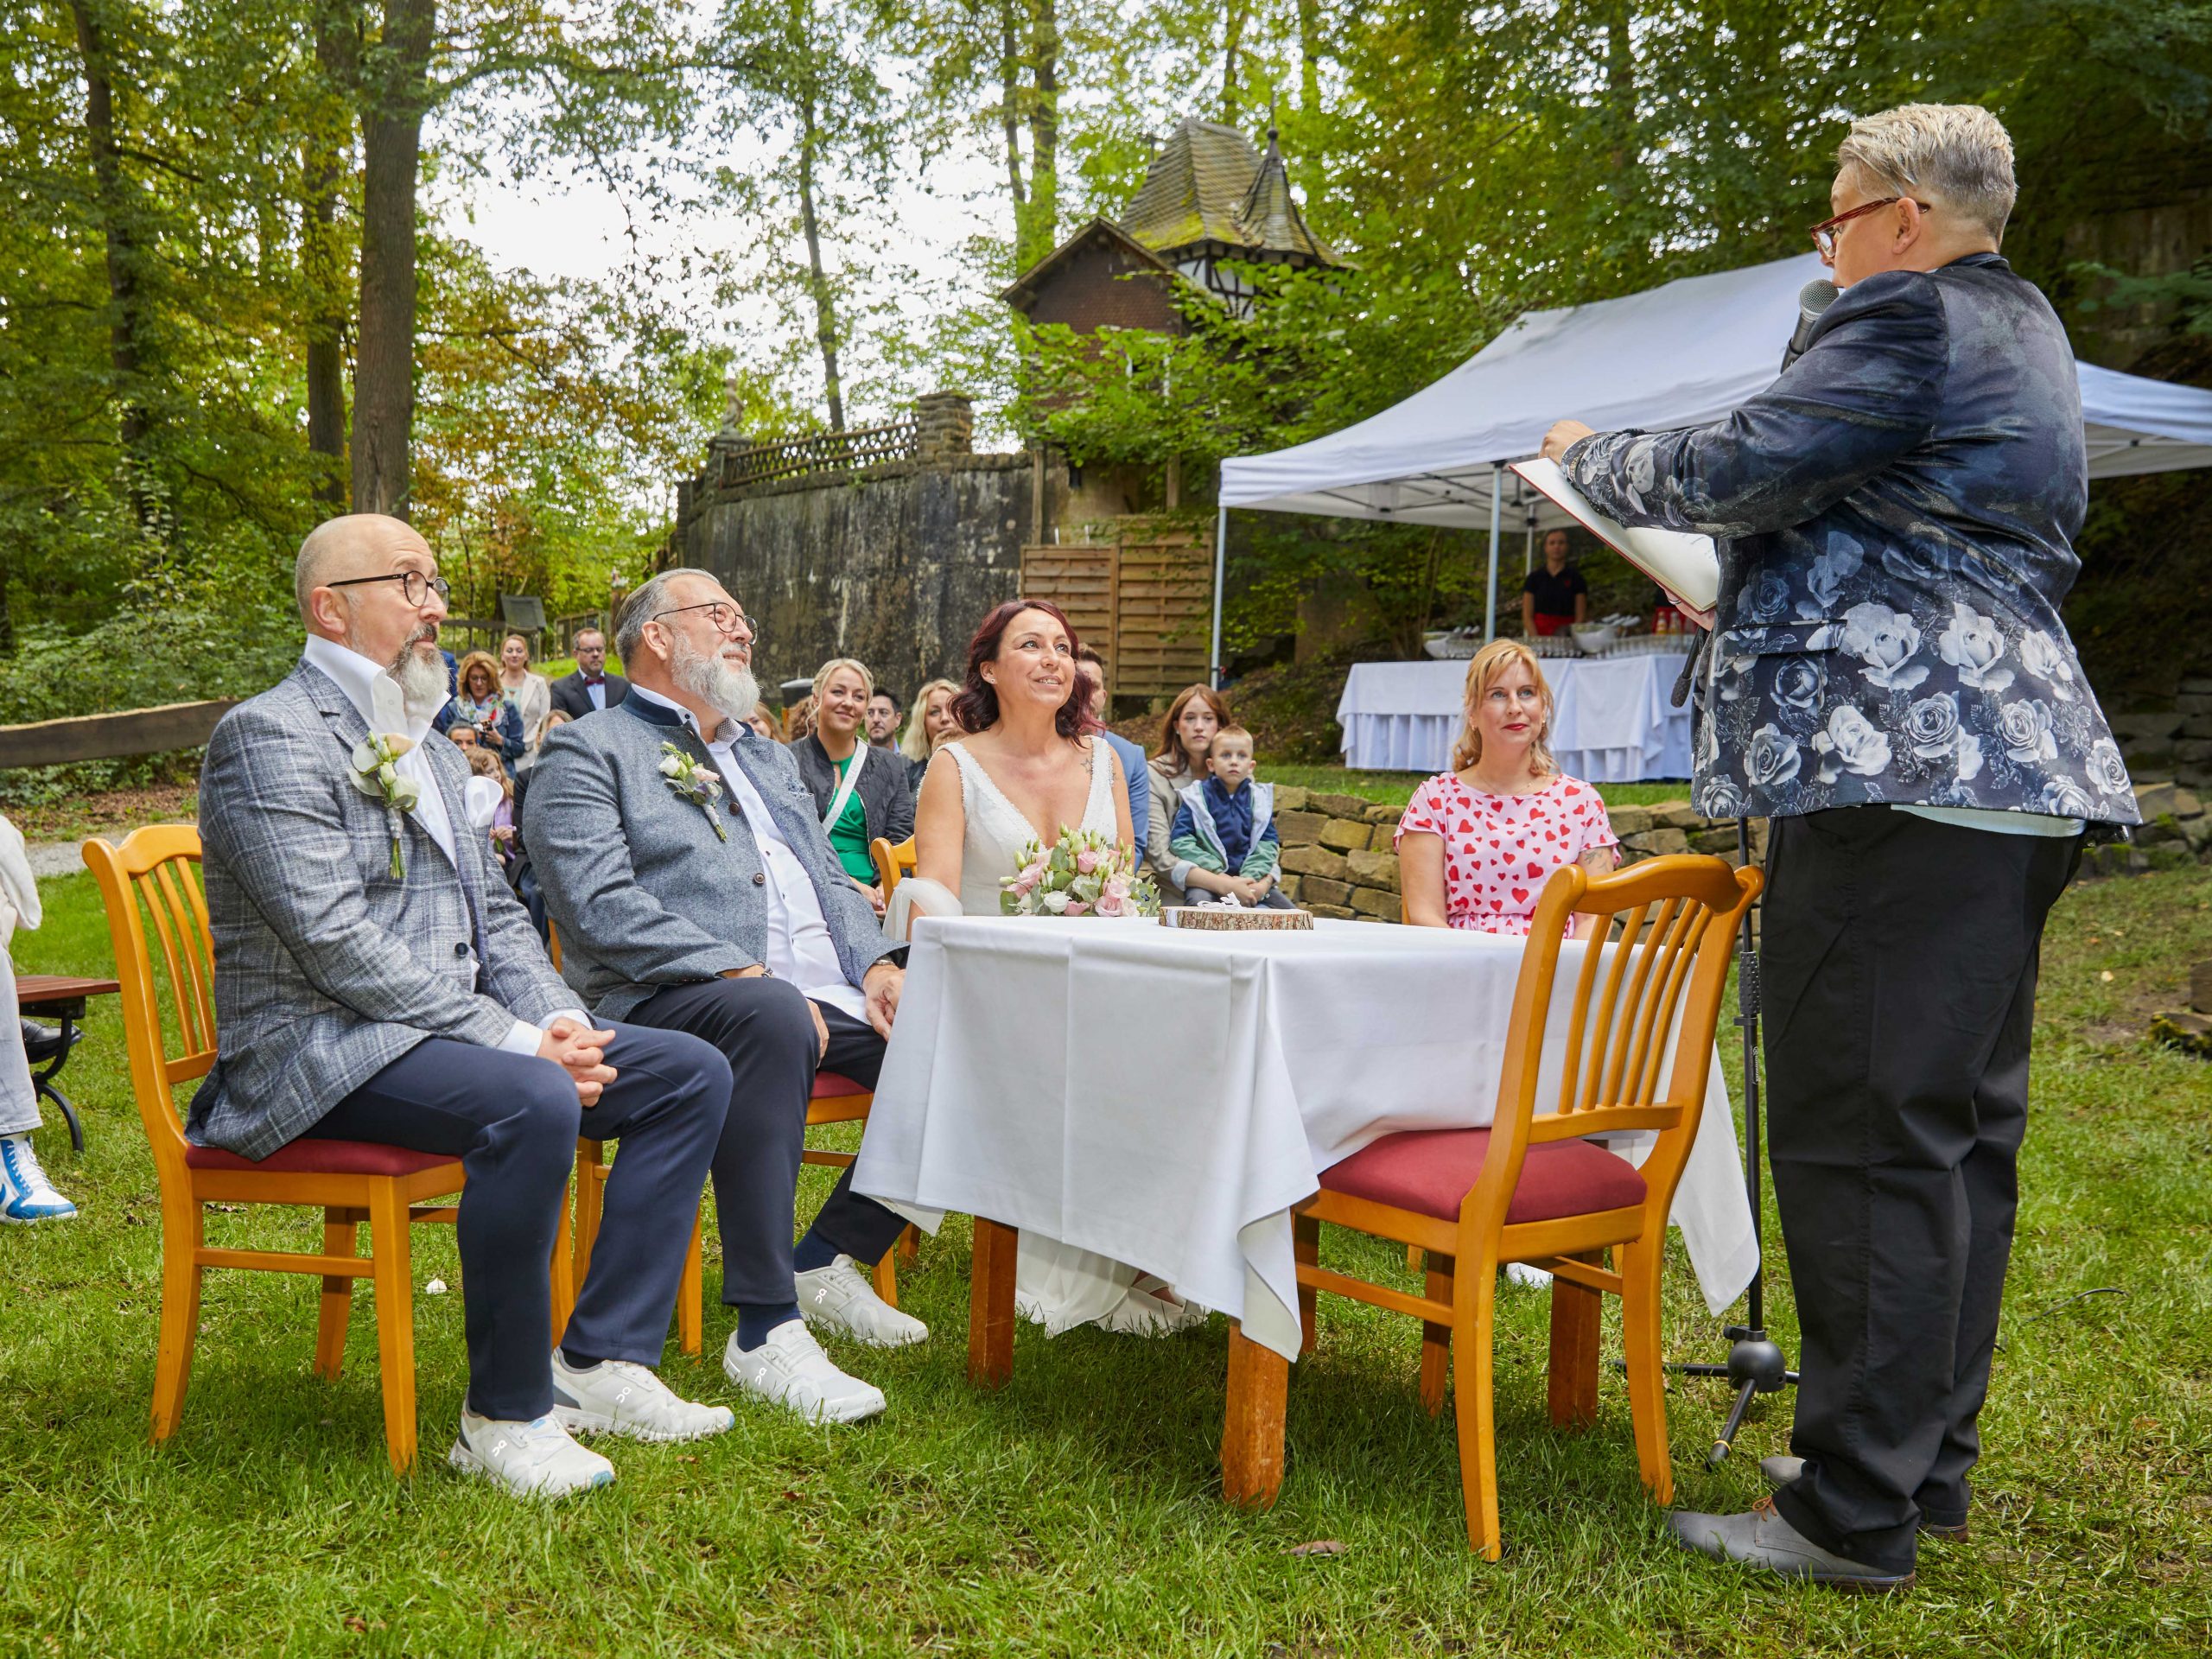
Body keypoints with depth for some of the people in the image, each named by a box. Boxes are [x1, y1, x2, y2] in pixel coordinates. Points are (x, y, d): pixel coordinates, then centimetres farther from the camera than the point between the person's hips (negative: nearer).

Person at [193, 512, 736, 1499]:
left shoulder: (427, 746, 19)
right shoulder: (273, 736, -10)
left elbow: (495, 910, 18)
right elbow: (337, 944, -20)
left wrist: (559, 1023, -3)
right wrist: (516, 1041, -22)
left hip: (451, 1034, 9)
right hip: (317, 1050, -9)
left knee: (691, 1074, -3)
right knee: (532, 1103, -35)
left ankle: (601, 1362, -3)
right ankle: (505, 1415, -18)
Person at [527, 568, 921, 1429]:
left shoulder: (767, 757, 29)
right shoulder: (587, 753, 3)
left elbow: (830, 879, 26)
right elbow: (603, 908, -12)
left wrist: (874, 964, 4)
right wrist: (746, 975, -21)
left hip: (822, 995, 8)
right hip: (666, 1003, -8)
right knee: (773, 1016, -39)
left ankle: (828, 1259, 3)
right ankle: (765, 1332, -33)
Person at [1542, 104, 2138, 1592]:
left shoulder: (1905, 319, -8)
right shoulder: (2024, 332, 24)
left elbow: (1734, 471, -12)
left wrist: (1591, 456, 7)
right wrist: (1737, 590, 29)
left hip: (1901, 773, -11)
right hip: (2017, 770, 11)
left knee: (1866, 1135, -8)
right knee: (1962, 1128, 12)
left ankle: (1860, 1512, -3)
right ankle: (1932, 1463, 22)